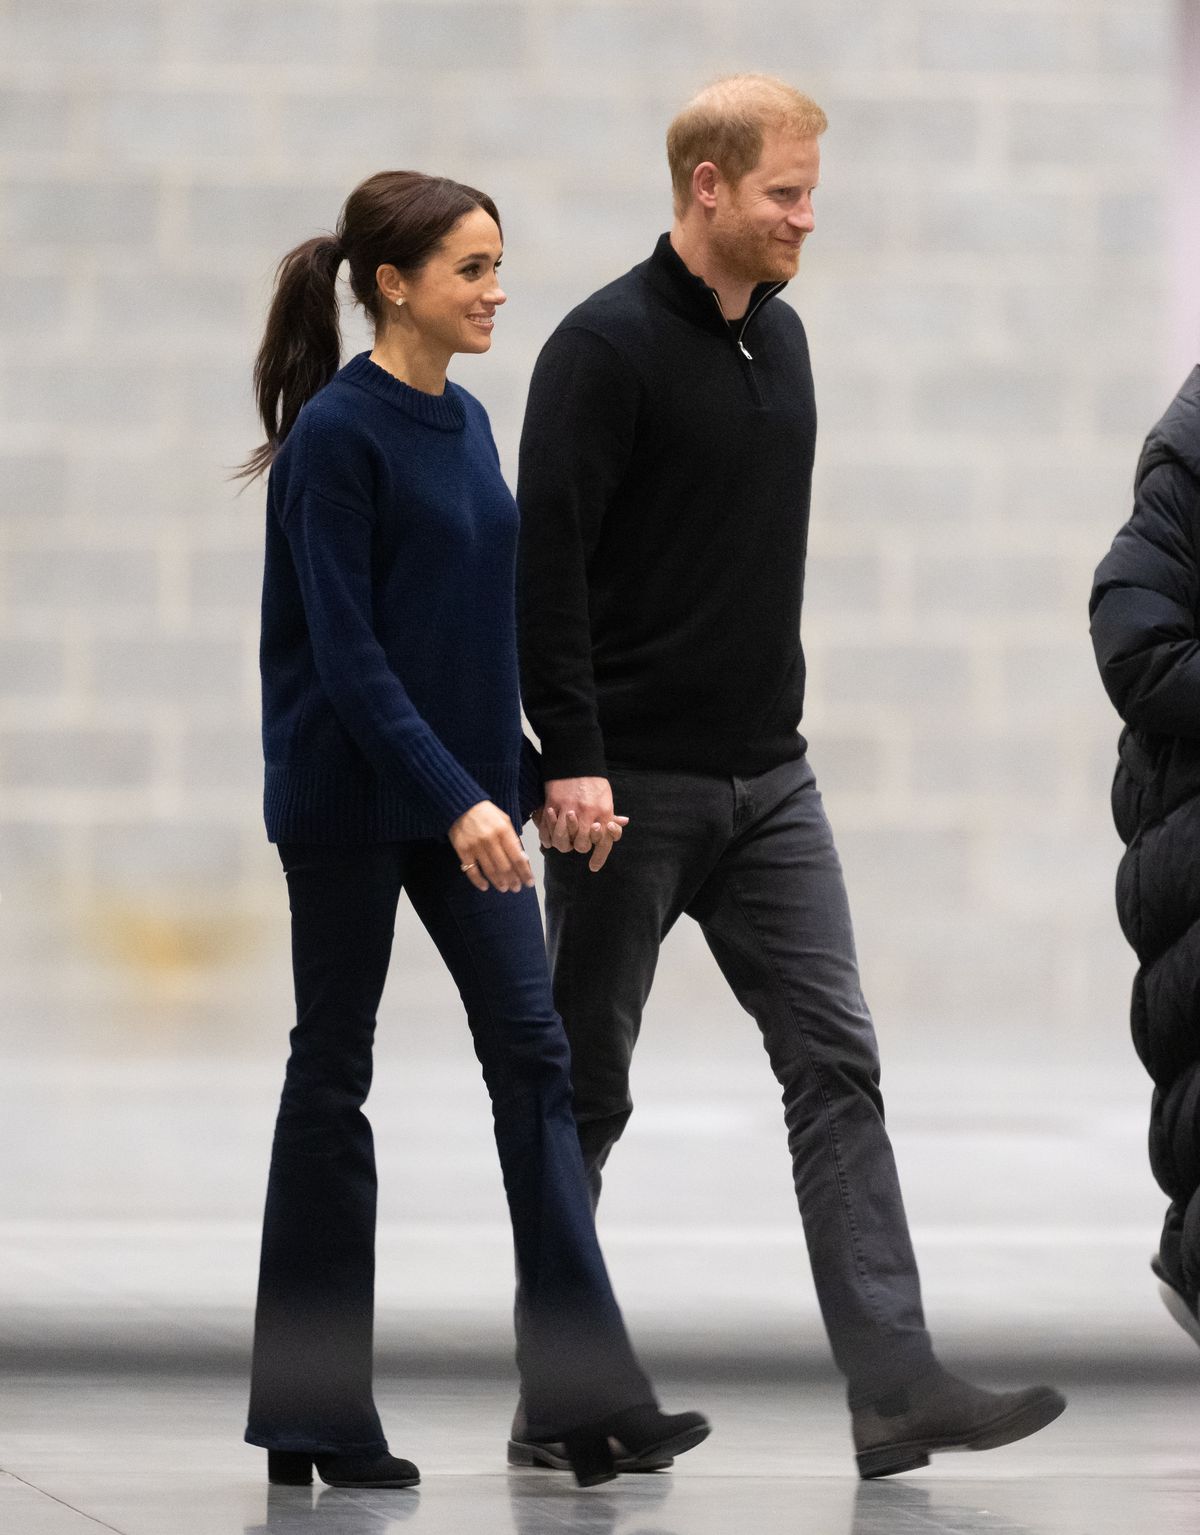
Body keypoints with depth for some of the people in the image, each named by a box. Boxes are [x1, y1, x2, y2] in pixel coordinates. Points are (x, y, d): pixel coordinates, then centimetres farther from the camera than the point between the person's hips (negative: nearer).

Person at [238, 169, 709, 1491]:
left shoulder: (465, 424, 9)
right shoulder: (337, 433, -13)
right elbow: (344, 647, -18)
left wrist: (516, 776, 12)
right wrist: (456, 800, -24)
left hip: (464, 793, 7)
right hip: (350, 798, -7)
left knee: (531, 1051, -3)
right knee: (332, 1072, 3)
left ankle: (583, 1391, -6)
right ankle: (313, 1413, 12)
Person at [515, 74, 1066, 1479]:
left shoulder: (781, 338, 11)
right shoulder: (608, 346, -12)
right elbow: (544, 563, -17)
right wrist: (570, 760, -22)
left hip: (768, 782, 7)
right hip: (630, 787, -7)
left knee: (836, 1063, -4)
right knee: (585, 1089, 4)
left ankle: (895, 1390, -10)